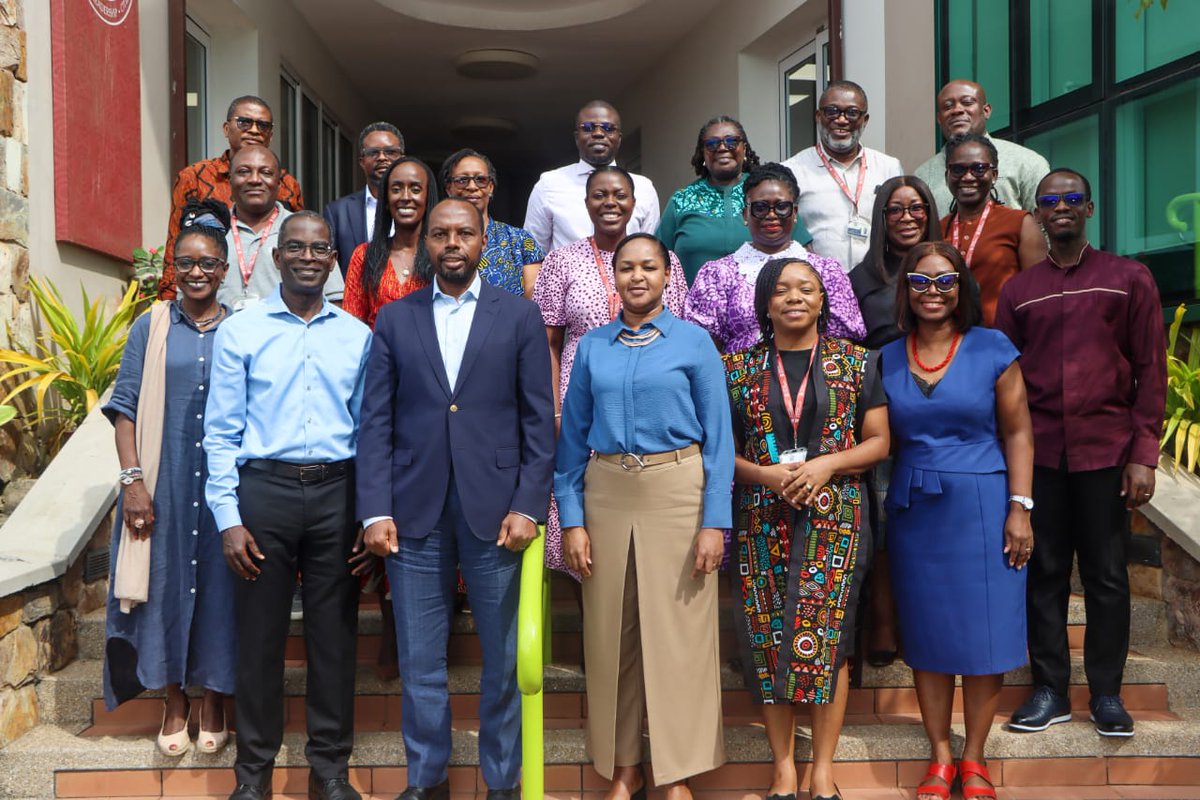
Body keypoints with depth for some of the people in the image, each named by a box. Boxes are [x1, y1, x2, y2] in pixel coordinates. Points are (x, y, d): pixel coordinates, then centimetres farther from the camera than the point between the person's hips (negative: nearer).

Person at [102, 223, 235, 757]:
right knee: (166, 582, 7)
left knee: (219, 586, 6)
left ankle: (212, 702, 23)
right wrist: (133, 478, -9)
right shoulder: (150, 327, 3)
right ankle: (174, 703, 24)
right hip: (163, 486, 0)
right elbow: (125, 407, 0)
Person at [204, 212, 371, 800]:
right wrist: (228, 519, -5)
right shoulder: (239, 332, 3)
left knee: (334, 634, 7)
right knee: (259, 633, 6)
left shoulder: (358, 336, 8)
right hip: (263, 489, -1)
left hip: (336, 492, 2)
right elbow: (221, 432, 1)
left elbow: (367, 430, 9)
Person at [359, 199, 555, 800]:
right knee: (419, 659, 8)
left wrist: (528, 506, -7)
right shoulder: (394, 319, 9)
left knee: (503, 658, 8)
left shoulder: (519, 316, 5)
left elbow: (538, 420, 1)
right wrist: (375, 511, -4)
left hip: (494, 510, -1)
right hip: (415, 511, 1)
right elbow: (376, 422, 4)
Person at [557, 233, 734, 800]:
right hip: (606, 495, 3)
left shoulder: (693, 342, 0)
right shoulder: (592, 346, 7)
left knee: (678, 632, 2)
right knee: (610, 632, 8)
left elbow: (718, 436, -2)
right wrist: (571, 520, 0)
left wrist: (714, 522, -8)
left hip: (677, 494, -2)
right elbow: (573, 438, 7)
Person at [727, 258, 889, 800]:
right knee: (769, 638, 2)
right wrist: (765, 474, -11)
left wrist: (826, 465, -12)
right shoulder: (740, 367, 7)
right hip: (762, 521, 1)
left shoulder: (855, 362, 6)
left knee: (826, 635, -4)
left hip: (835, 517, -1)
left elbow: (879, 440, 5)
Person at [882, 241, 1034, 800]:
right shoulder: (888, 359, 6)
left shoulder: (992, 349, -1)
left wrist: (1019, 509, -8)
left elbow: (1017, 432, -2)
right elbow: (882, 441, 9)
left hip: (981, 507, -2)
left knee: (986, 634, 2)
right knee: (926, 635, 7)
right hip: (914, 512, 2)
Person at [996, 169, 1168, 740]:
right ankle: (1050, 689, 16)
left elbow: (1151, 371, 1)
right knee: (1044, 572, 6)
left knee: (1107, 575, 4)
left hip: (1106, 451, -1)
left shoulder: (1129, 279, 5)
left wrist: (1143, 455, -6)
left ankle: (1106, 693, 16)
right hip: (1038, 452, 2)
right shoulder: (1018, 291, 10)